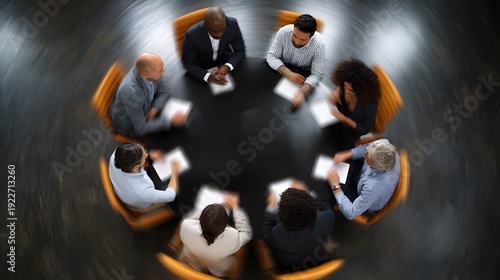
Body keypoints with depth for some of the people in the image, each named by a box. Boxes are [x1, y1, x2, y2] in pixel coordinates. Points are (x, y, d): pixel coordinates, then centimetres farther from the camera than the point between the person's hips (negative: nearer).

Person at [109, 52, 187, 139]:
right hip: (129, 125, -6)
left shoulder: (147, 69, -23)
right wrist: (171, 121, -33)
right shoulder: (131, 93, -42)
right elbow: (141, 129, -32)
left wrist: (153, 110, -24)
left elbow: (163, 93, -6)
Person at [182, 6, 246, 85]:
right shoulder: (192, 35, -29)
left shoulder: (232, 24, -24)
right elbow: (188, 63, -18)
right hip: (202, 69, -1)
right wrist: (208, 76, -36)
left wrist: (227, 66, -31)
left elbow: (240, 51, -11)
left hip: (225, 62, 2)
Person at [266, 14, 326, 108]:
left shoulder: (319, 44, -26)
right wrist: (289, 74, -34)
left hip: (303, 73, -1)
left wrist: (302, 93, -45)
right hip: (282, 68, 2)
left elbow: (316, 75, -25)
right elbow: (271, 56, -18)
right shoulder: (283, 32, -23)